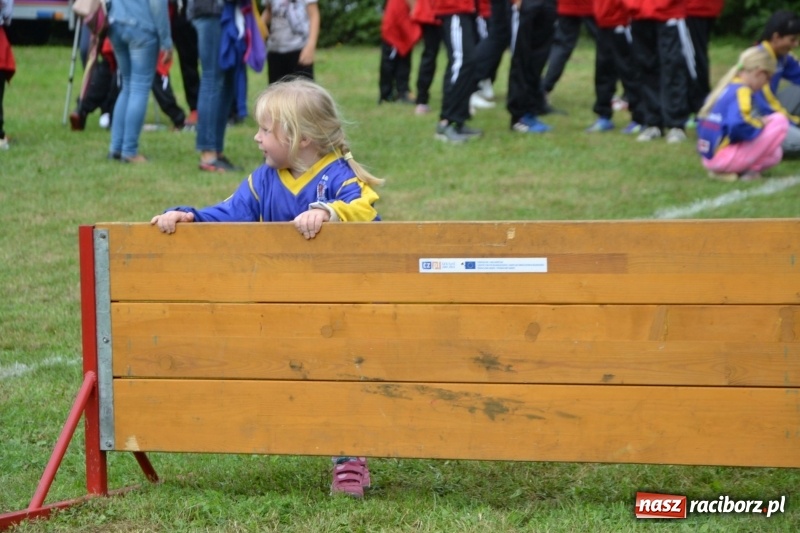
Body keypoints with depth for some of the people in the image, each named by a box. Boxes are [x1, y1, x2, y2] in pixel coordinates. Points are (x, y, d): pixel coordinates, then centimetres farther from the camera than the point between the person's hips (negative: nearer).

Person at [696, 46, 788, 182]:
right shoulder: (741, 91, -13)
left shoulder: (724, 88, 15)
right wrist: (760, 123, -10)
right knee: (780, 121, -7)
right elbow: (738, 126, -30)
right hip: (724, 158, -9)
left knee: (775, 154, 27)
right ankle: (750, 170, -7)